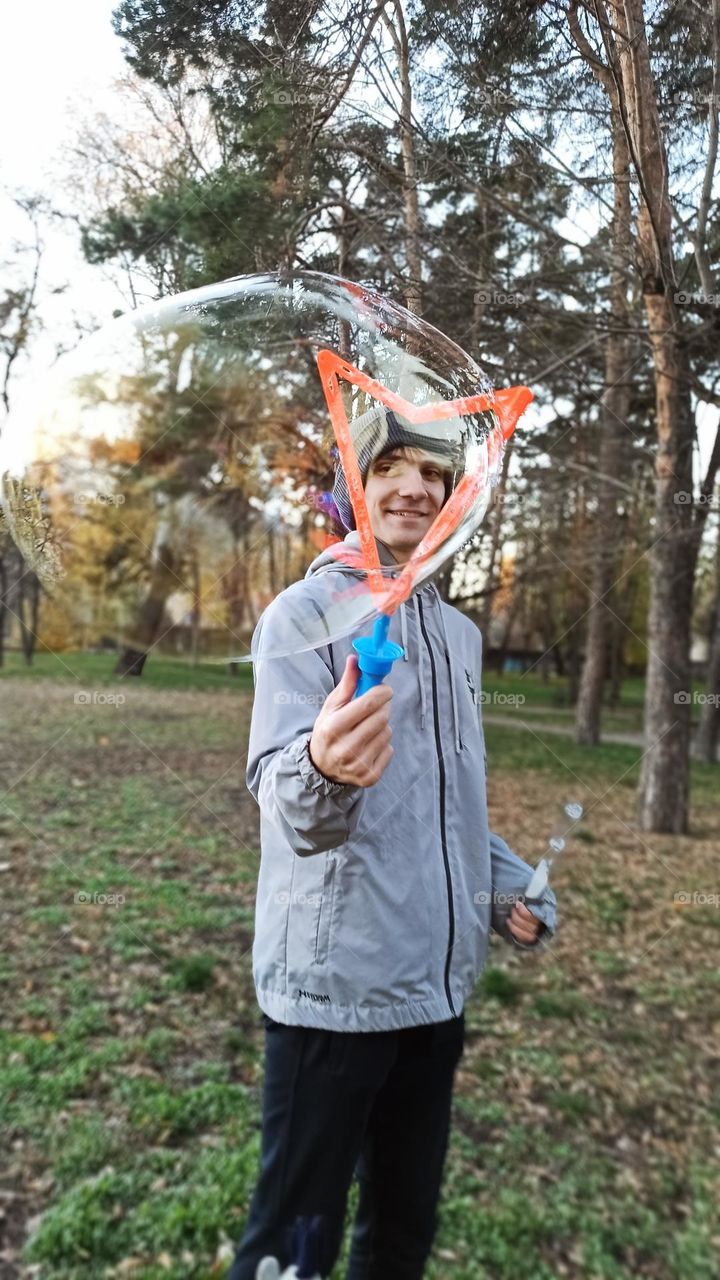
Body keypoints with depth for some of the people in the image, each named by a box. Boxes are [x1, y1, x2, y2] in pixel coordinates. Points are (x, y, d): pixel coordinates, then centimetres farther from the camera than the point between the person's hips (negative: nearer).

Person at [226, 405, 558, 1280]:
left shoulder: (460, 633, 10)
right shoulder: (304, 613, -10)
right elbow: (285, 796, -23)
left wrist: (510, 887, 5)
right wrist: (323, 770, -44)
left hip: (437, 983, 7)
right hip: (333, 984, -6)